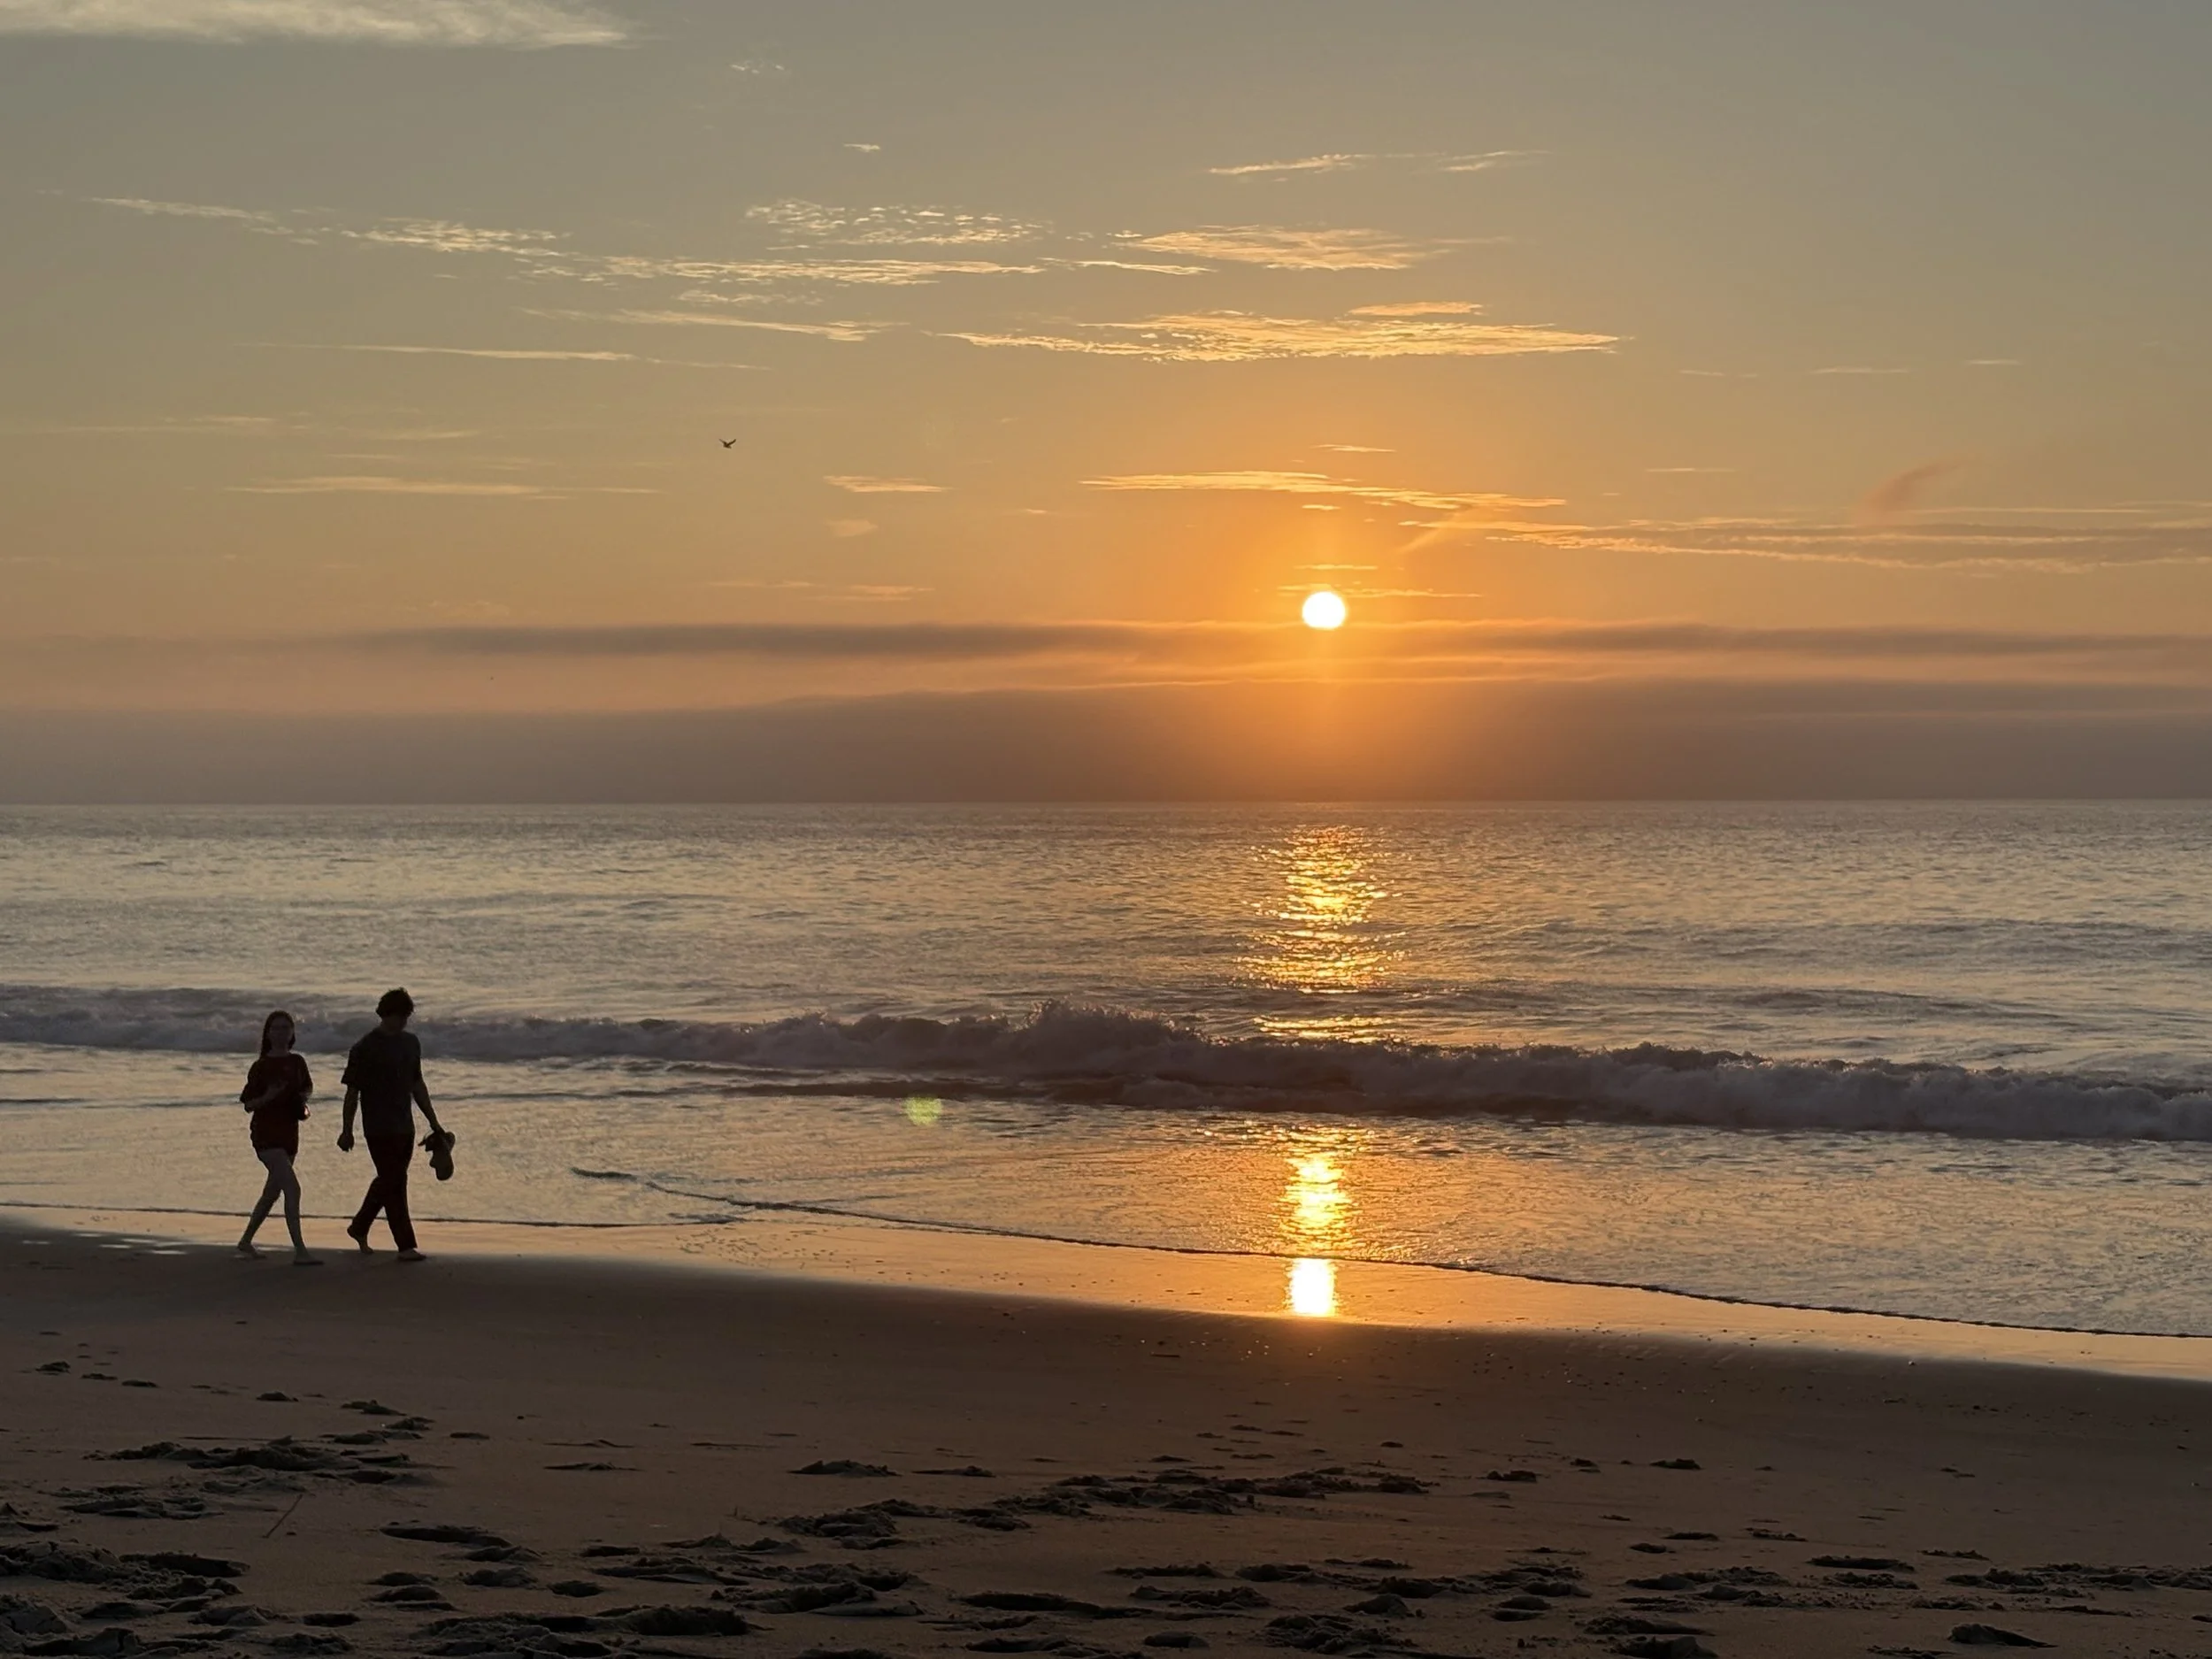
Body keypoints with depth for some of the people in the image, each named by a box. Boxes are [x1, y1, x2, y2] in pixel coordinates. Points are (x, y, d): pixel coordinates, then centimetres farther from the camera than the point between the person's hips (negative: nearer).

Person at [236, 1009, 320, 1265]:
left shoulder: (297, 1063, 8)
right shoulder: (261, 1067, -7)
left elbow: (308, 1086, 25)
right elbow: (247, 1104, -4)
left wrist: (303, 1096, 3)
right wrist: (267, 1097, -23)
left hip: (288, 1133, 7)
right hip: (266, 1133, -7)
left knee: (273, 1191, 18)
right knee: (292, 1188, -19)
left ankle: (246, 1241, 36)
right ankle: (299, 1251, -22)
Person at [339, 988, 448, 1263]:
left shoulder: (410, 1043, 11)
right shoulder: (365, 1049, -9)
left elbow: (417, 1085, 20)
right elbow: (352, 1092, -7)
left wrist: (433, 1122, 19)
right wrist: (346, 1131, -7)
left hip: (404, 1127, 7)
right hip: (379, 1129, -7)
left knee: (389, 1181, 14)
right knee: (394, 1183, -7)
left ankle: (359, 1227, 33)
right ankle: (406, 1246, -6)